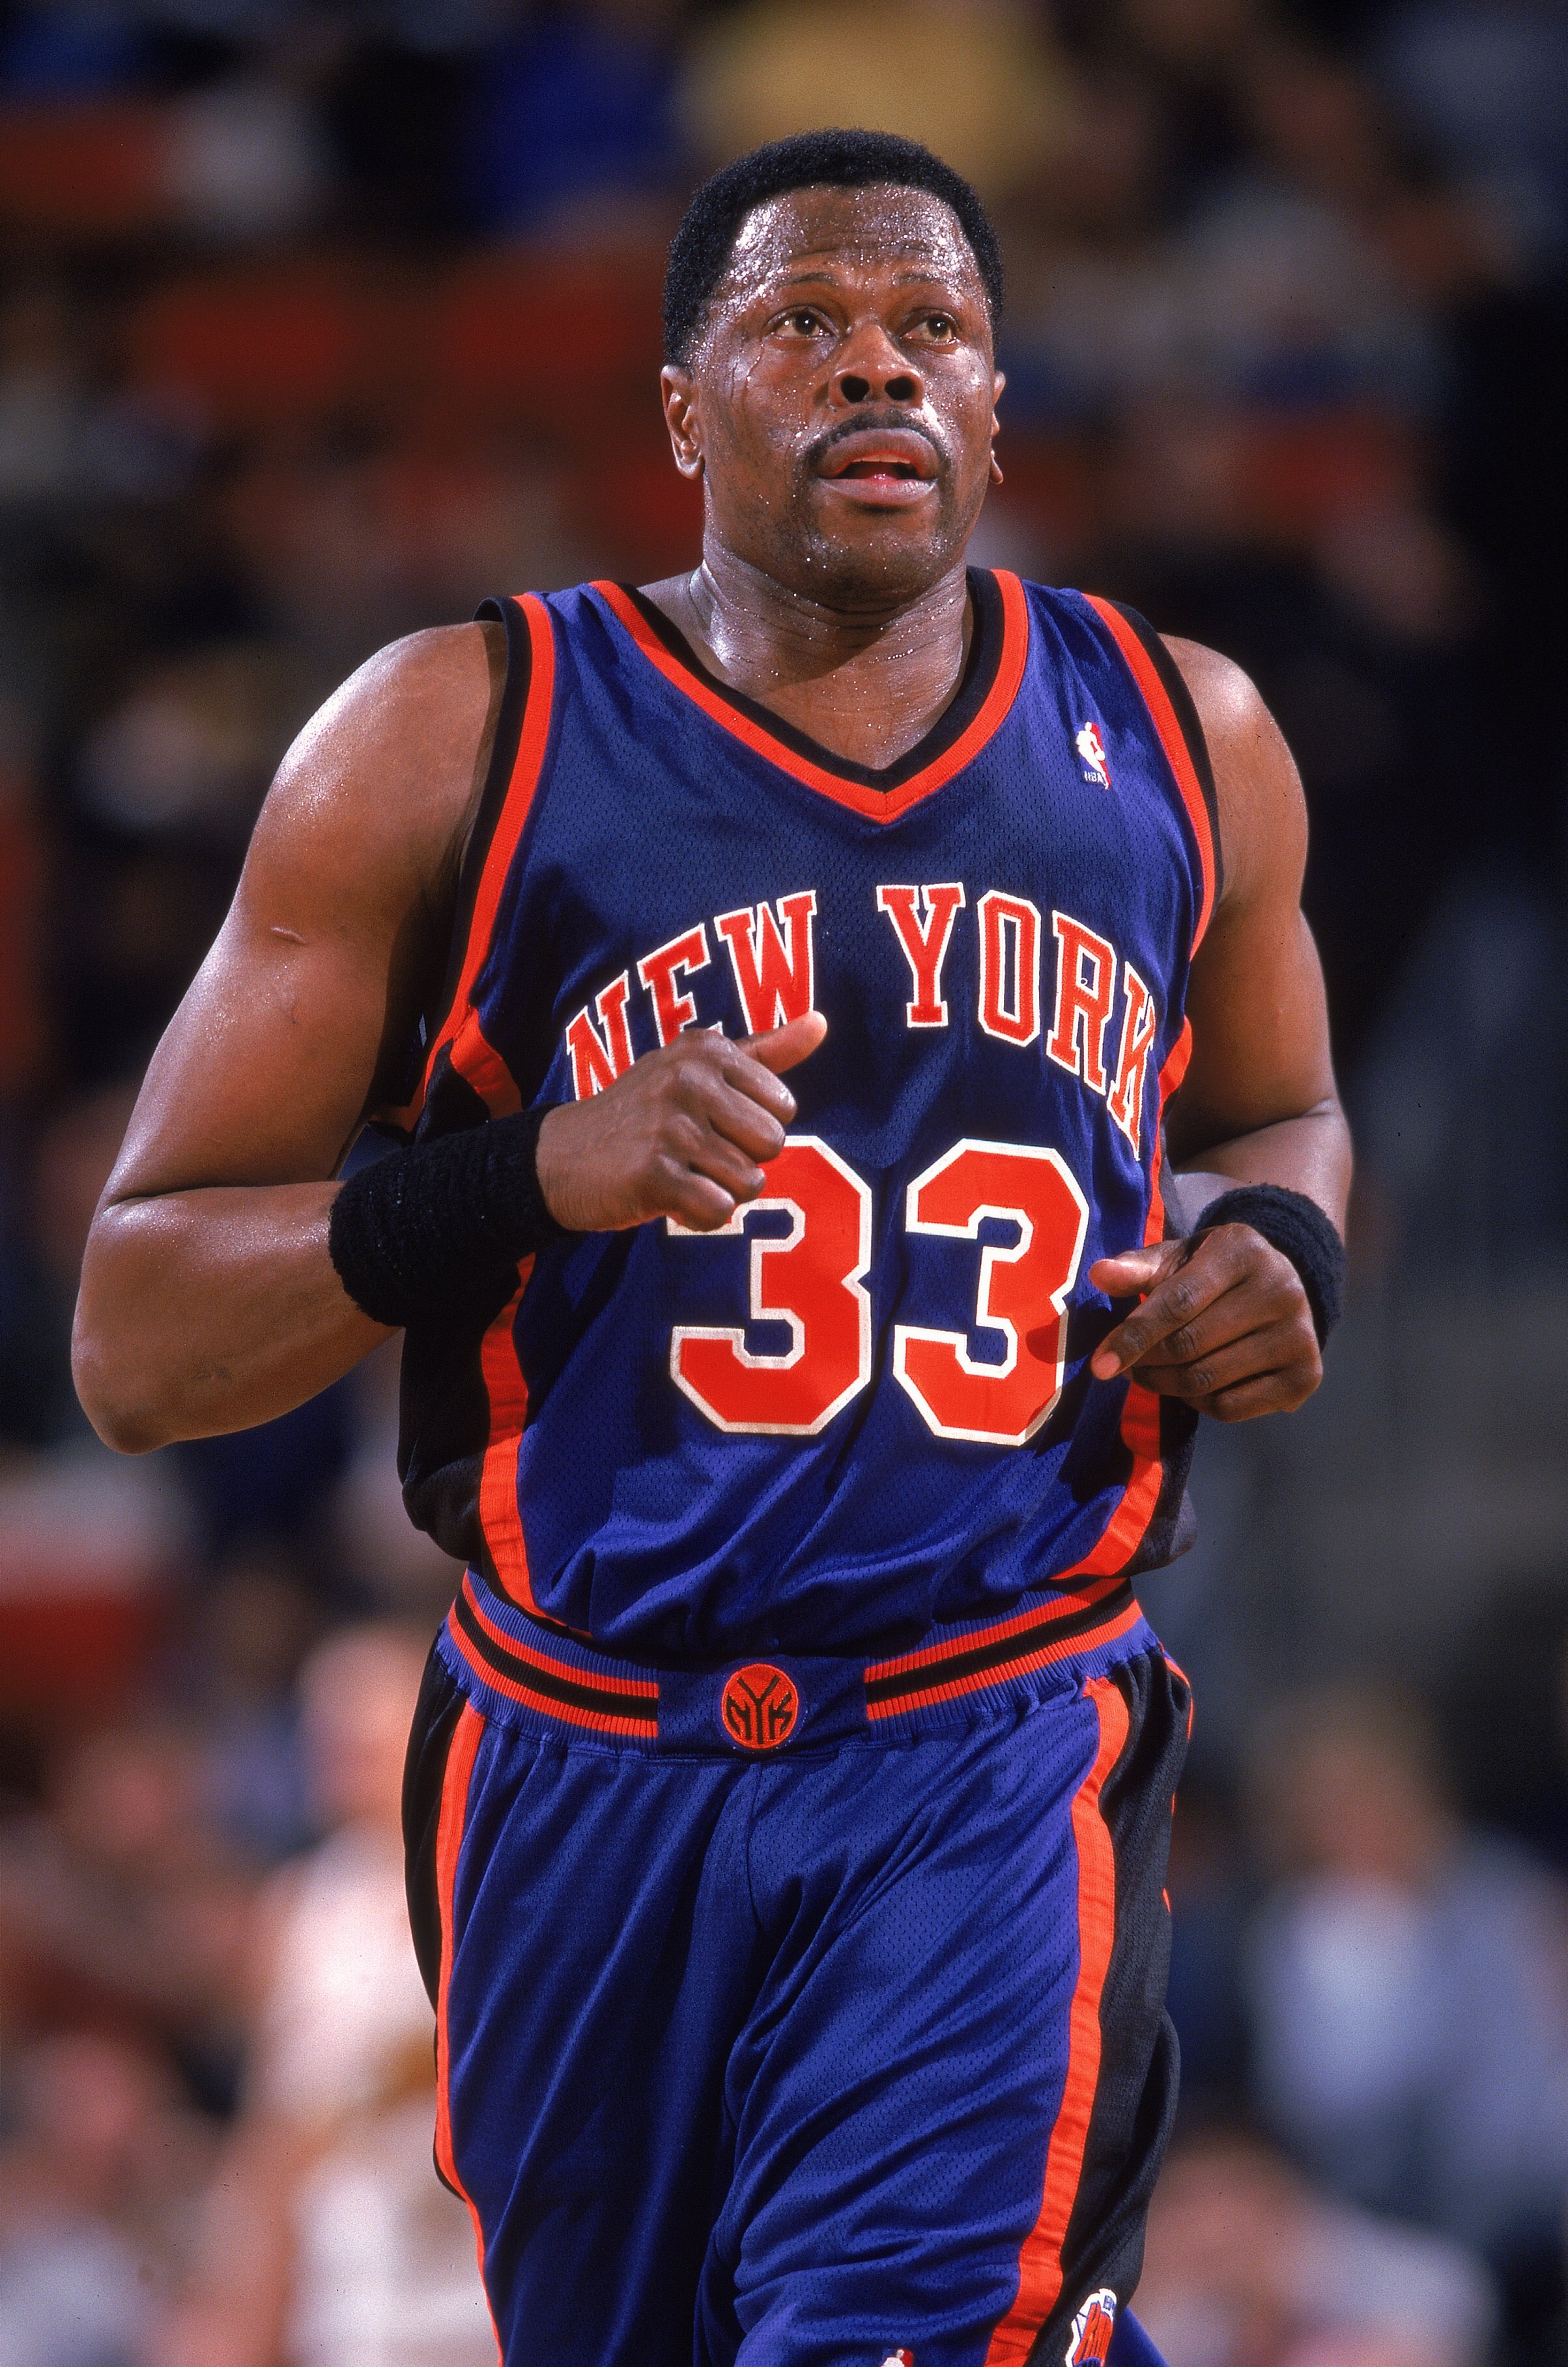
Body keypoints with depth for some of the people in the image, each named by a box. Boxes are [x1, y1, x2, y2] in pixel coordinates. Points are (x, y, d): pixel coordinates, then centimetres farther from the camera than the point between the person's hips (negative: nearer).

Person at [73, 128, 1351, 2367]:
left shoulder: (1182, 743, 8)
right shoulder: (455, 739, -1)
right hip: (587, 1781, 0)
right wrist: (535, 1176, -20)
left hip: (999, 1764, 0)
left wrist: (1280, 1249, 3)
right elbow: (135, 1344, -3)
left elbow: (1276, 1113, 28)